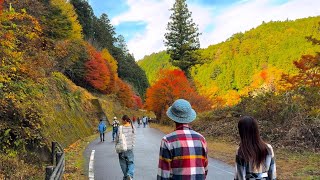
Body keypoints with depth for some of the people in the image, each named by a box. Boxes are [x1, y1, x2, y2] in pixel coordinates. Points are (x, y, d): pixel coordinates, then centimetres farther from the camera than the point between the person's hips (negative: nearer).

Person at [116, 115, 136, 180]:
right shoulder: (132, 128, -4)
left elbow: (117, 138, -6)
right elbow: (134, 138, 0)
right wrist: (132, 146, 10)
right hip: (129, 148, 1)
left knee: (123, 163, 15)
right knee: (131, 162, 7)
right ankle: (130, 175, -15)